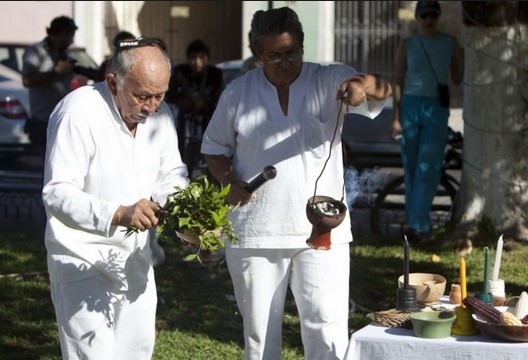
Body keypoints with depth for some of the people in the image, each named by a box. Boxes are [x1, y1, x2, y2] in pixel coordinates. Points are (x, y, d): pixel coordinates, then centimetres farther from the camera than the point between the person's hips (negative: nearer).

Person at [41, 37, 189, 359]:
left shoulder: (160, 114, 0)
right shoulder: (78, 113, -22)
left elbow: (171, 174, 9)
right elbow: (57, 194, -26)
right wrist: (118, 215, -40)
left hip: (135, 257, 7)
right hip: (83, 259, -7)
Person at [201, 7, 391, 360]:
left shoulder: (329, 81, -3)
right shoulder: (238, 92, 2)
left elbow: (383, 90, -18)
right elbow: (214, 147, 12)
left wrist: (363, 84, -41)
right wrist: (229, 180, -8)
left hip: (321, 232, -2)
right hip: (254, 234, 2)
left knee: (328, 330, -5)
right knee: (259, 331, 12)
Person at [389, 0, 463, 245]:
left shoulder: (450, 43, 5)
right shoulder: (407, 45, 5)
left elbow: (457, 80, 9)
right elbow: (399, 82, 5)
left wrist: (460, 60, -11)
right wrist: (395, 118, -1)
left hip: (437, 108, -1)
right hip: (410, 106, 1)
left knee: (427, 167, -9)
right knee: (411, 167, 5)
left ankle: (417, 224, -11)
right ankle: (414, 222, 14)